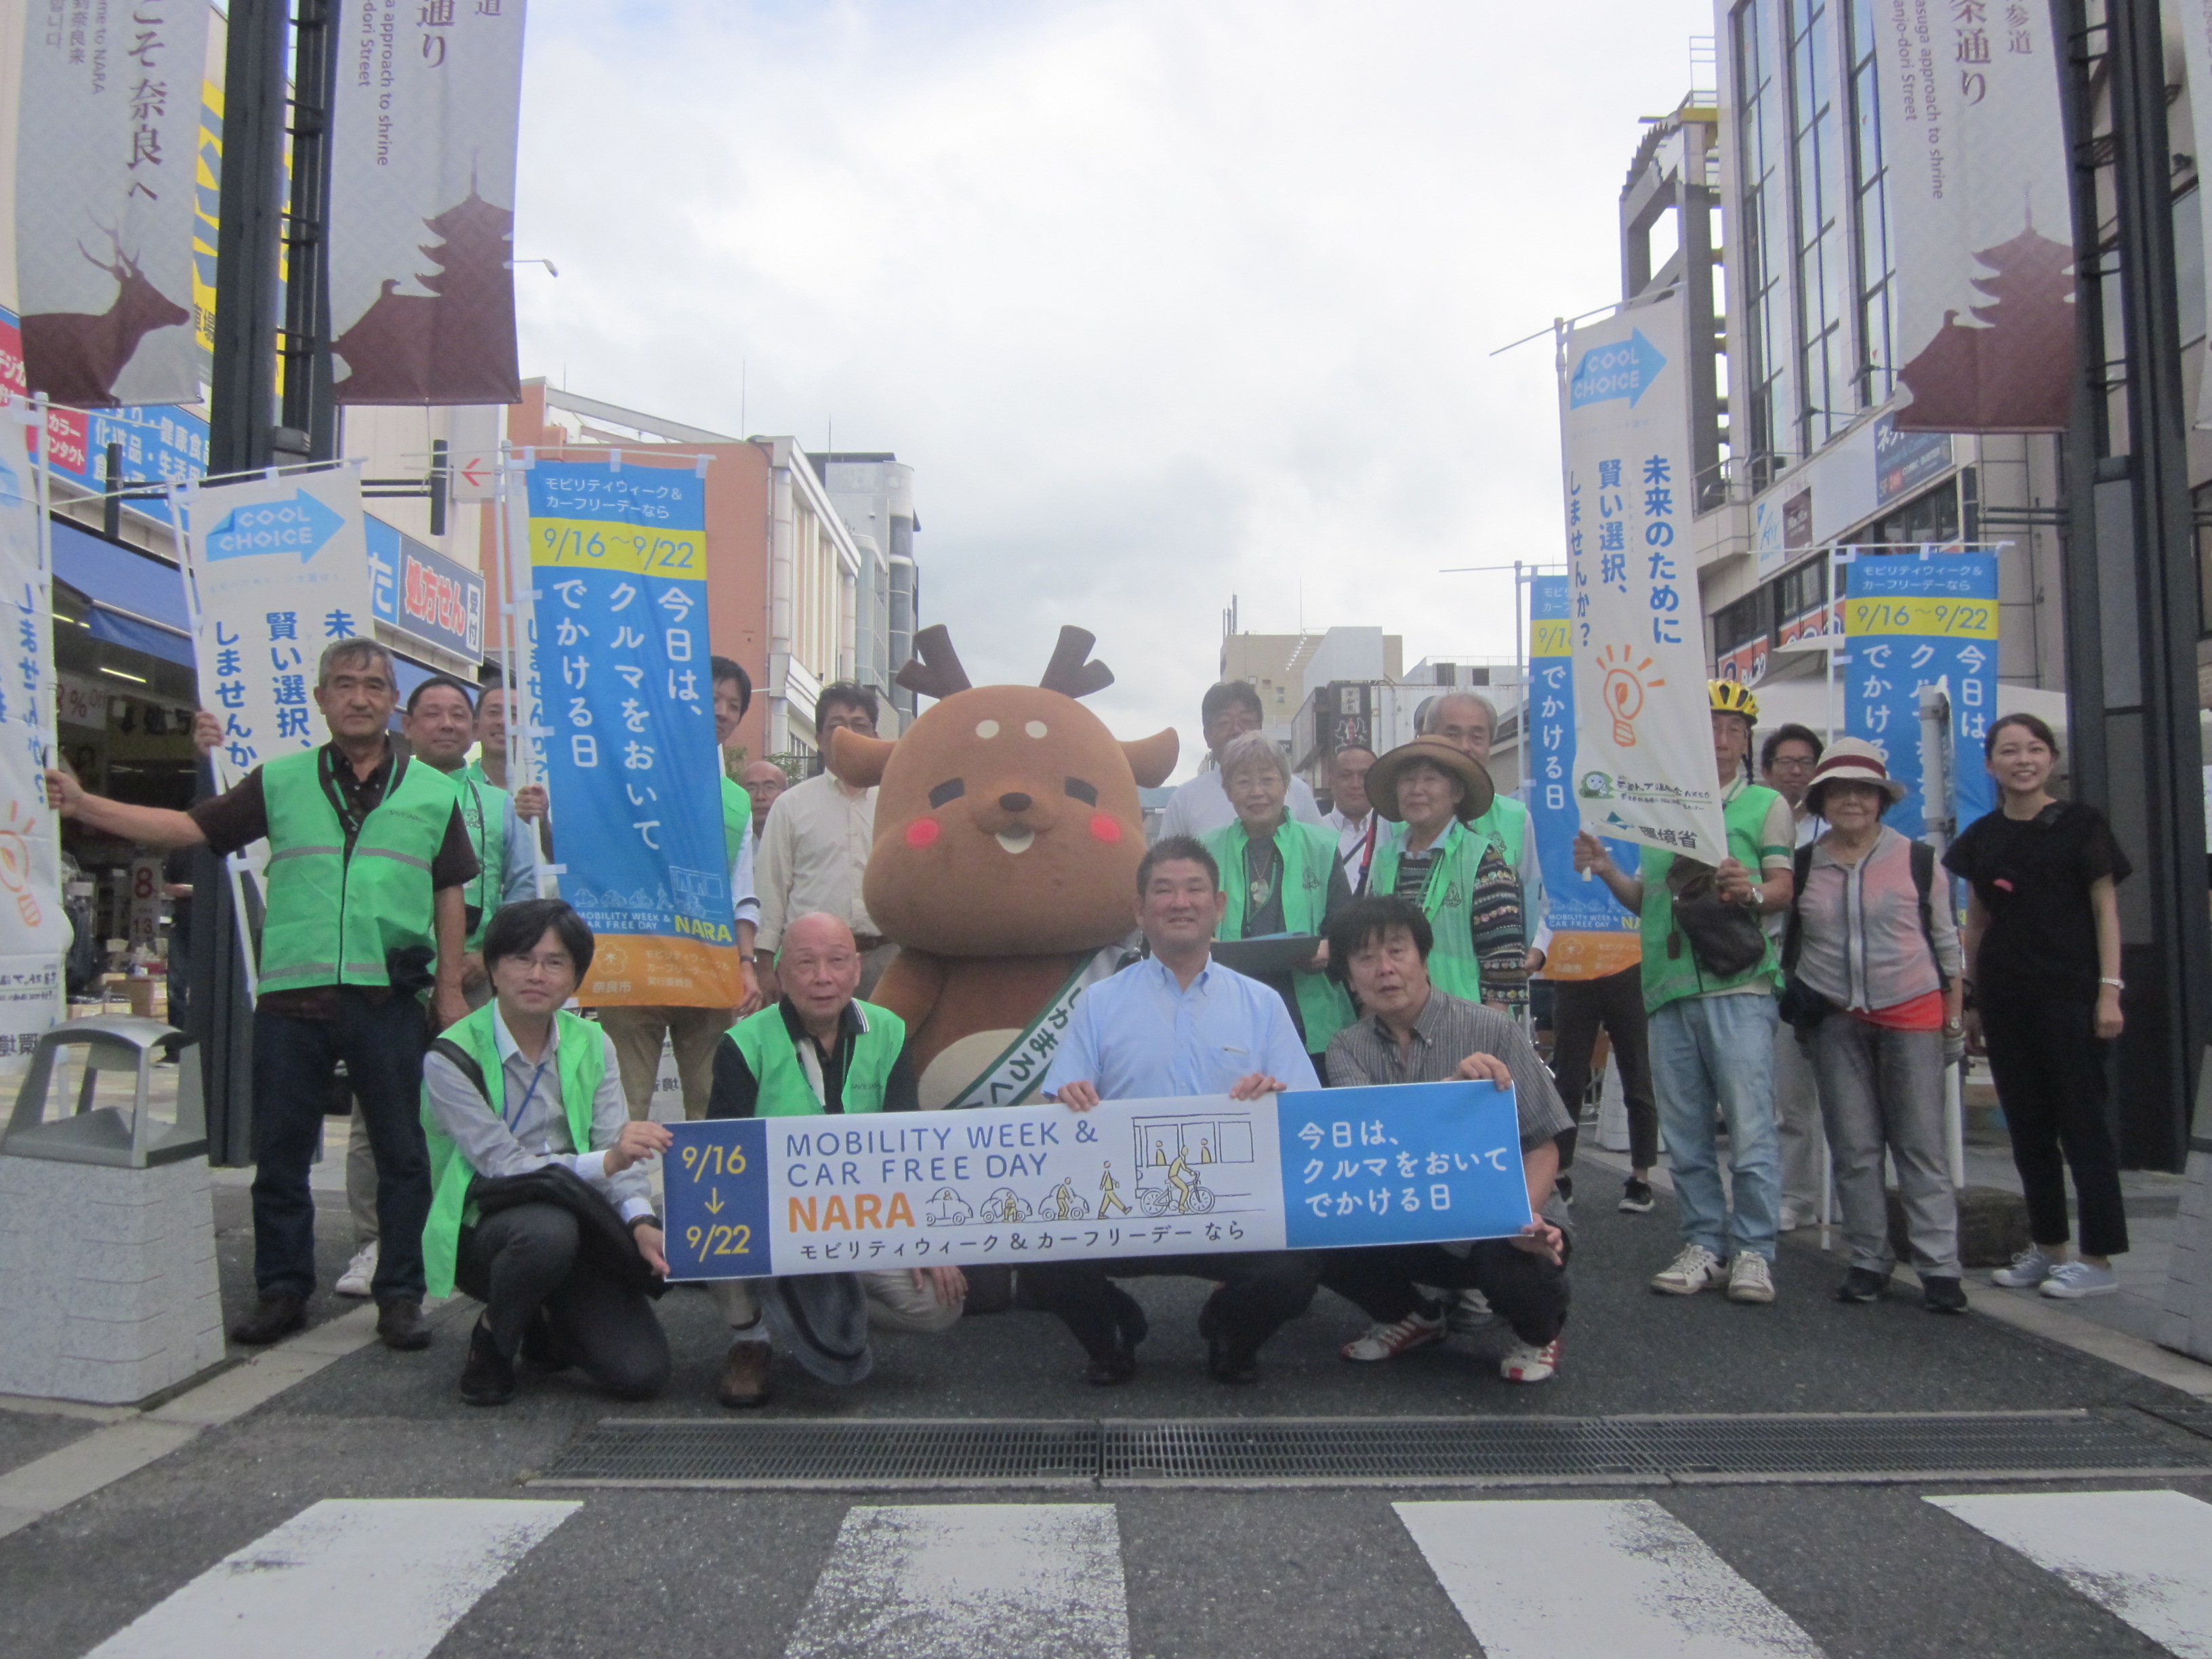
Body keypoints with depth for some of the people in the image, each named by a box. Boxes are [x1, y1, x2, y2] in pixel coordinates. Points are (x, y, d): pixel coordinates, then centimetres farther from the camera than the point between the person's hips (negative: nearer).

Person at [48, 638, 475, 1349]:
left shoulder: (433, 792, 8)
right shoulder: (281, 782, 9)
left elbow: (450, 895, 10)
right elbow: (191, 827, 5)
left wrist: (450, 988, 6)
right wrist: (82, 804, -5)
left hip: (390, 997, -1)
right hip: (291, 994, 1)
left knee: (402, 1154, 3)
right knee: (280, 1152, 8)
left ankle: (401, 1295, 14)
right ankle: (282, 1290, 22)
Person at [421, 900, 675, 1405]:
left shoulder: (591, 1046, 3)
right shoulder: (452, 1057, -11)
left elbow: (616, 1149, -4)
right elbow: (503, 1165, -19)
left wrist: (642, 1221, -25)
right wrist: (605, 1163, -34)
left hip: (579, 1226, 4)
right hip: (484, 1229, -4)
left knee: (641, 1373, -15)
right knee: (549, 1230, -40)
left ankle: (545, 1324, 19)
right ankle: (493, 1339, -6)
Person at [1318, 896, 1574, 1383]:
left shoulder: (1494, 1031, -9)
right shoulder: (1348, 1048, -1)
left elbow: (1543, 1143, -8)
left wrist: (1524, 1217, -28)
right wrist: (1449, 1086, -36)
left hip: (1502, 1230, -3)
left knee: (1514, 1262, -36)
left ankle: (1538, 1331, 5)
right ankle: (1412, 1317, 11)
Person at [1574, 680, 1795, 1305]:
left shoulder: (1765, 805, 8)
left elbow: (1782, 889, -1)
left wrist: (1752, 892, -23)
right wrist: (1607, 871, 4)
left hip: (1738, 985, -4)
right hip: (1669, 988, 4)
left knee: (1749, 1127, -6)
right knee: (1684, 1130, 7)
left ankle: (1753, 1251, 5)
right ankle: (1705, 1244, 16)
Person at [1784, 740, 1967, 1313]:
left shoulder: (1918, 859, 1)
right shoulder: (1802, 866, 5)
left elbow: (1946, 937, 6)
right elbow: (1788, 943, 14)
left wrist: (1955, 1012, 4)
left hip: (1912, 1013, -2)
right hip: (1836, 1022, 2)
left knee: (1922, 1144, -1)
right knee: (1854, 1148, 4)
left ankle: (1939, 1266, 3)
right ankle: (1869, 1260, 13)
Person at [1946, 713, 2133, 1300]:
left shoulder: (2079, 823, -1)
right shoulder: (1982, 837, 10)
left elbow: (2105, 906, -3)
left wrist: (2110, 988, -11)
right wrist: (1971, 997, 12)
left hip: (2069, 992, -5)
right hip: (2006, 997, 5)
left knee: (2081, 1120, -2)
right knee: (2027, 1125, 9)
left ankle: (2098, 1258, 5)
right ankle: (2046, 1246, 20)